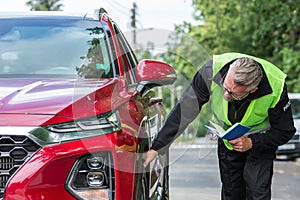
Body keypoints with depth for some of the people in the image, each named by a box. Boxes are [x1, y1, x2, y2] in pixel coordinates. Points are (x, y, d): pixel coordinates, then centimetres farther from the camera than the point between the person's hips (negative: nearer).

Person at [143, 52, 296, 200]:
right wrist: (156, 148, -30)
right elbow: (184, 111, -27)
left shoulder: (276, 87, -35)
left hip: (260, 139, -2)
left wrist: (251, 143, -32)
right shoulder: (212, 70, -34)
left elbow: (285, 131, -19)